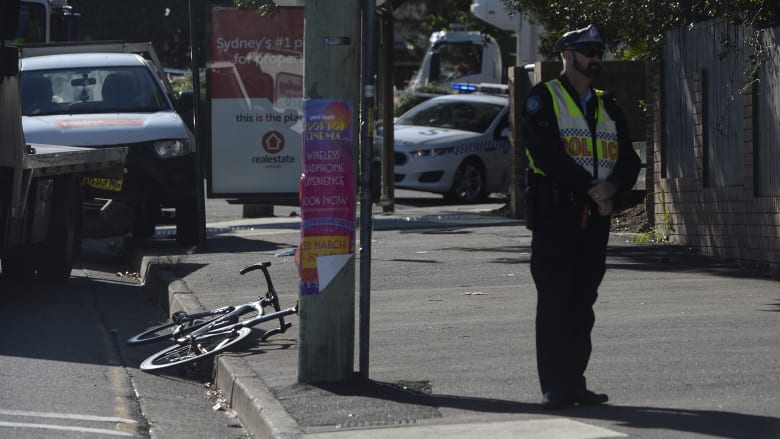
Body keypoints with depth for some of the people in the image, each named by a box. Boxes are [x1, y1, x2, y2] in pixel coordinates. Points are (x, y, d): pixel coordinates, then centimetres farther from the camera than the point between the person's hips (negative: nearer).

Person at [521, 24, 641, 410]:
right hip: (555, 213, -6)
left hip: (595, 215, 6)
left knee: (583, 302, 7)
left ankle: (575, 382, 12)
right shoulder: (542, 100, -2)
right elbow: (547, 154, -15)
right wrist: (590, 189, -15)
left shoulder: (607, 107, 18)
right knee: (554, 302, -6)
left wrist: (611, 186, -11)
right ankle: (554, 388, -5)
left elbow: (629, 159, 11)